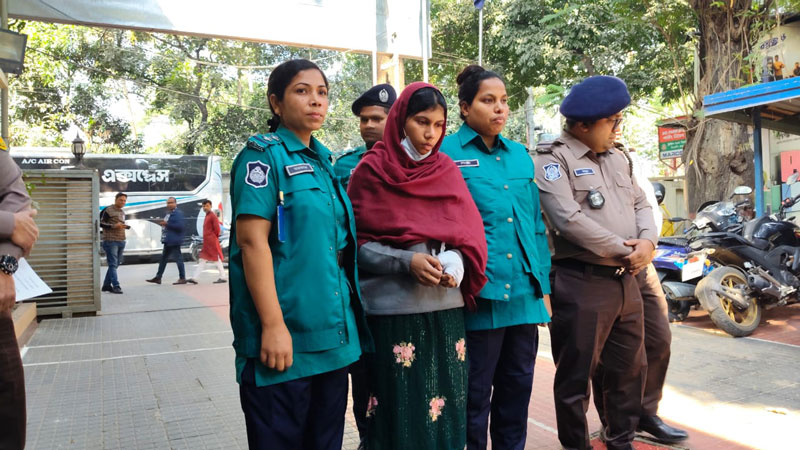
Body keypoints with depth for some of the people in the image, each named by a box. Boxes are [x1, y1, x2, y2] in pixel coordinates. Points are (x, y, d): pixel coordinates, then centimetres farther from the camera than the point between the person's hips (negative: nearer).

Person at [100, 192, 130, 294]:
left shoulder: (122, 212, 19)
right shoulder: (108, 210, -6)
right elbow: (101, 223, -10)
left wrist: (124, 226, 8)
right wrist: (114, 226, -20)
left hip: (121, 241, 8)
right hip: (110, 241, -8)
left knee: (116, 264, 10)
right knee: (113, 264, -8)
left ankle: (106, 285, 19)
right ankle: (116, 286, -9)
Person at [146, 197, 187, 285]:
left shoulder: (178, 213, -14)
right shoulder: (170, 213, 16)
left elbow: (181, 226, -24)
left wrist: (167, 224, -21)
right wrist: (163, 223, 4)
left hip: (174, 241, -11)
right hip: (168, 240, 11)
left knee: (178, 259, -4)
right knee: (163, 258, 15)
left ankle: (182, 278, 3)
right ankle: (158, 277, 23)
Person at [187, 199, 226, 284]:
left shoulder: (213, 216, -10)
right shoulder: (207, 216, 17)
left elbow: (217, 229, -16)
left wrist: (214, 238, -6)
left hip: (212, 242, -9)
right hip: (206, 243, 9)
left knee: (217, 260, -3)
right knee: (202, 260, 6)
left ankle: (223, 277, 4)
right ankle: (194, 278, 5)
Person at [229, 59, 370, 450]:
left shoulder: (324, 163, 14)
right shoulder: (264, 155, -7)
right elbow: (252, 240, -16)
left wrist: (347, 321, 16)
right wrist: (273, 325, -21)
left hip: (333, 335, 7)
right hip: (285, 335, -7)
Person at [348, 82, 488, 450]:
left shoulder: (449, 172, 10)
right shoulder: (371, 171, -1)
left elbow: (469, 235, 9)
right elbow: (356, 243, -4)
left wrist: (455, 263, -11)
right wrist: (406, 261, -17)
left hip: (447, 308, 4)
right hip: (392, 310, -3)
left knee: (444, 407, 9)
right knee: (399, 409, 3)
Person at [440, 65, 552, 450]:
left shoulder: (520, 155, 13)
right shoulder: (447, 154, -4)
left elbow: (536, 224, 15)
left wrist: (543, 285, 12)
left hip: (524, 294, 6)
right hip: (479, 296, -5)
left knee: (518, 388, 16)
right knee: (475, 394, 7)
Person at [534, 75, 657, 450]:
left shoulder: (618, 158, 16)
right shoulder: (553, 159, -10)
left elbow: (641, 204, 17)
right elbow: (569, 219, -20)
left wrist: (648, 241, -5)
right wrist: (623, 250, -13)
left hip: (625, 281, 8)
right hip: (581, 283, -8)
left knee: (630, 368, 18)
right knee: (576, 377, 4)